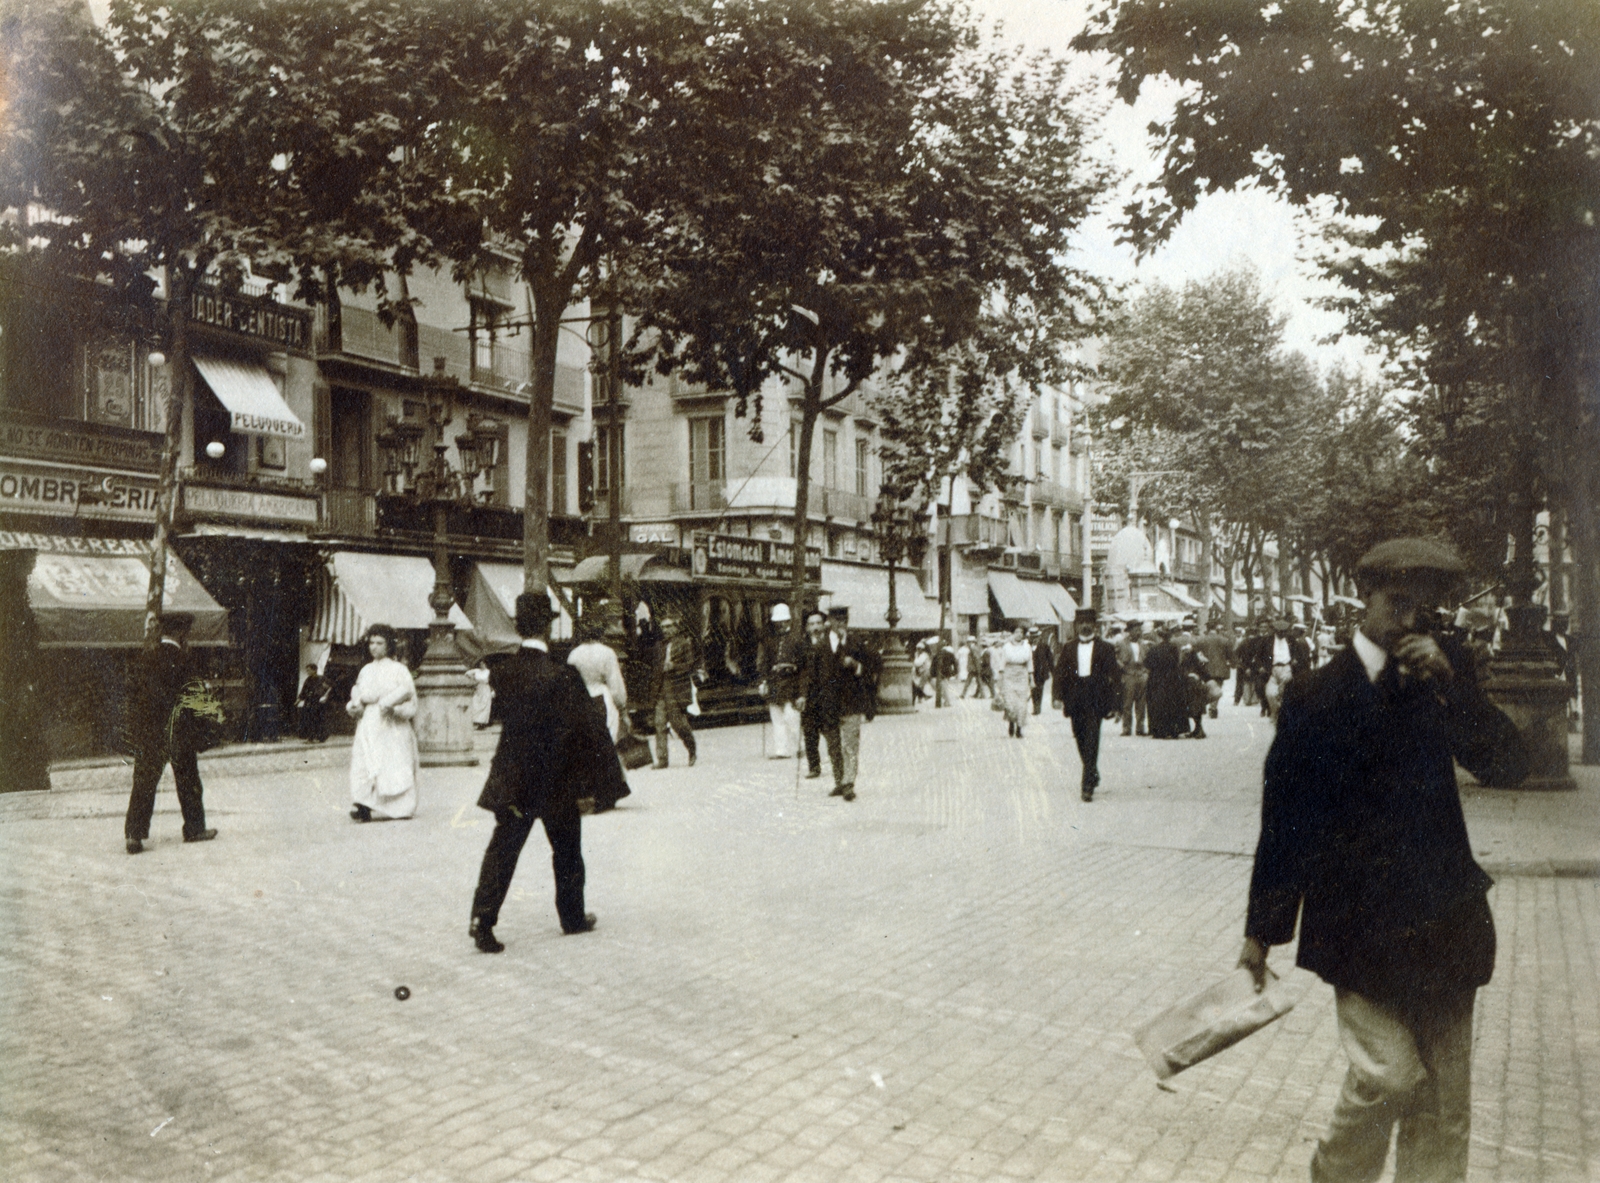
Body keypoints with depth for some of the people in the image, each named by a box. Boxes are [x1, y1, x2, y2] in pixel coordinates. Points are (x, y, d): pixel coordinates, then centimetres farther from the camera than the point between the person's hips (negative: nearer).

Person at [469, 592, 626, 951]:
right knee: (566, 850, 15)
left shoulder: (502, 672, -5)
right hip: (557, 779, -3)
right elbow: (589, 729, -15)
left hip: (512, 778, 3)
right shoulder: (562, 676, -19)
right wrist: (605, 778, -6)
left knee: (502, 848, 8)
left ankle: (483, 918, -2)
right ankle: (573, 917, 29)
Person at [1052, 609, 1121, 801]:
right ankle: (1092, 775, 32)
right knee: (1080, 740, 10)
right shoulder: (1068, 649, 11)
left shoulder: (1105, 648, 3)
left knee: (1091, 741, -10)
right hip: (1075, 701, 3)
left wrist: (1114, 704, -3)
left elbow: (1114, 677, 3)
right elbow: (1061, 674, 11)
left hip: (1095, 700, -3)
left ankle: (1088, 786, -11)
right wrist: (1062, 698, 2)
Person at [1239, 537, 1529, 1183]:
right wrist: (1261, 929, 0)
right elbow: (1284, 815, -2)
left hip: (1441, 917, 4)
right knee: (1391, 1072, -9)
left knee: (1444, 1104, 9)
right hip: (1359, 920, -3)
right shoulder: (1315, 693, -4)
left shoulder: (1446, 674, 7)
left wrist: (1449, 682, -16)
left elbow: (1509, 765, -3)